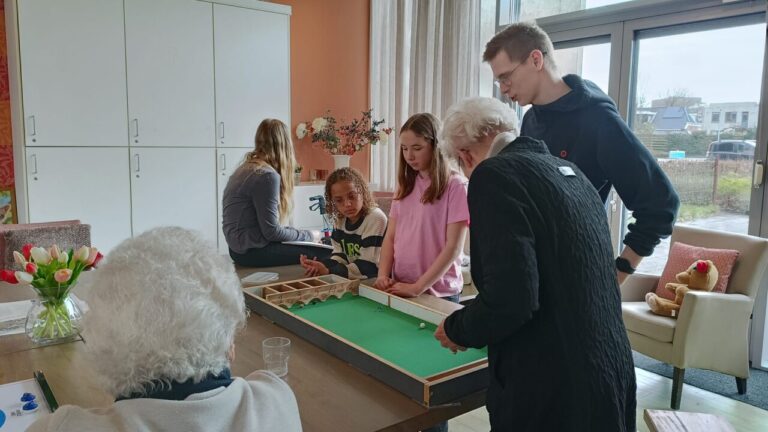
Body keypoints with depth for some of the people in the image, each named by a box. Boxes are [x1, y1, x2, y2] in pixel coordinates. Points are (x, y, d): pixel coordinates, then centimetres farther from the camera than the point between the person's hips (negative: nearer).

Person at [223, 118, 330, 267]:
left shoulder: (246, 167, 11)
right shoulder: (267, 175, -18)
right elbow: (271, 231, -18)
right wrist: (308, 236, -5)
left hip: (242, 247, 10)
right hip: (252, 252, -10)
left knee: (322, 247, 13)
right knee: (324, 253, -10)